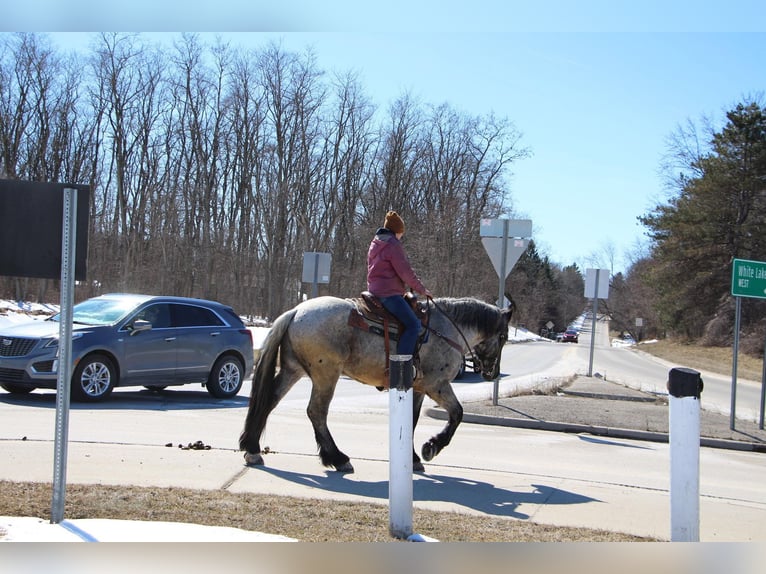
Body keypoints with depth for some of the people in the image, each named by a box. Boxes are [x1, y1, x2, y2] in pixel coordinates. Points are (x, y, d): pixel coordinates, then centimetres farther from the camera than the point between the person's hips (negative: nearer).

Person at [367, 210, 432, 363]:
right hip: (389, 292, -11)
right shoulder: (394, 245, -11)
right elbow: (405, 272, -14)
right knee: (413, 324, -17)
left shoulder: (375, 243, 18)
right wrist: (421, 289, -1)